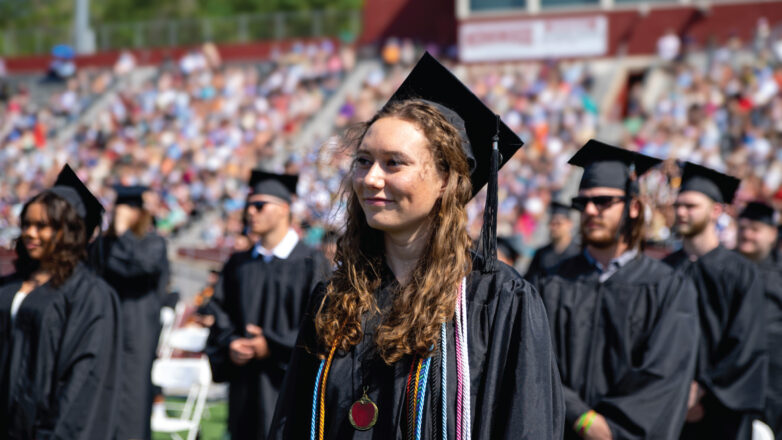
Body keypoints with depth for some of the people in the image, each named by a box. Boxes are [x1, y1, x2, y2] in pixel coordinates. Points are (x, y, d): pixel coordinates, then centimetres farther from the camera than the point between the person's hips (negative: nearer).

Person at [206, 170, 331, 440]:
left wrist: (272, 346, -13)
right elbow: (221, 315, 12)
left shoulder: (310, 263, -2)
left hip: (289, 386, -5)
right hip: (245, 388, 5)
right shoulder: (239, 264, 15)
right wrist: (230, 345, -8)